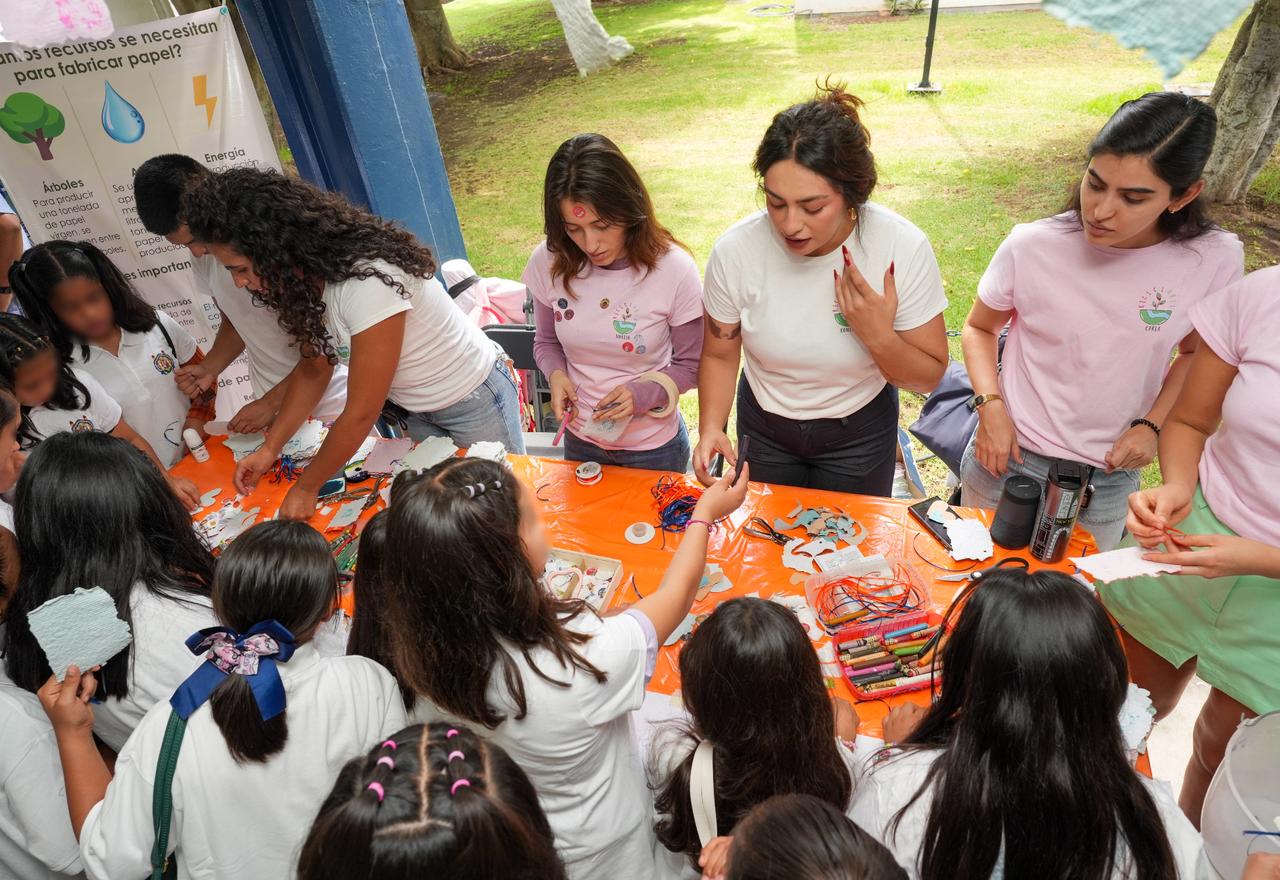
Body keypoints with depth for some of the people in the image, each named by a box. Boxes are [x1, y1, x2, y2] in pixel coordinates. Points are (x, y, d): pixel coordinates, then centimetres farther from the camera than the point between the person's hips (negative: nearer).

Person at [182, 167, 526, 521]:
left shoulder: (369, 280, -35)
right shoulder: (305, 276, -11)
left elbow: (361, 413, -29)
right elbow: (314, 369, 3)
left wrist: (306, 488, -18)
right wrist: (269, 448, -4)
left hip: (473, 398, -7)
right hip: (415, 409, 7)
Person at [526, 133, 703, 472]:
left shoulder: (674, 269, -22)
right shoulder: (549, 263, -14)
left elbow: (690, 364, -9)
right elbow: (547, 341, 3)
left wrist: (642, 393, -26)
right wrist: (556, 374, -18)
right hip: (580, 441, 3)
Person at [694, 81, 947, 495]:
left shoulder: (904, 248, -25)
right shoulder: (735, 250, -24)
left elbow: (929, 376, -14)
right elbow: (719, 354, -8)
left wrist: (879, 337, -33)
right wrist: (710, 429, -22)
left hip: (859, 432, -1)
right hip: (763, 429, 1)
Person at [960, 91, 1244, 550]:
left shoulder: (1215, 260, -13)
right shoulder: (1031, 246, -18)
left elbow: (1196, 353, 6)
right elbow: (979, 327, -1)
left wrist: (1151, 424, -8)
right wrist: (990, 406, -15)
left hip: (1109, 484, 1)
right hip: (1007, 460, -1)